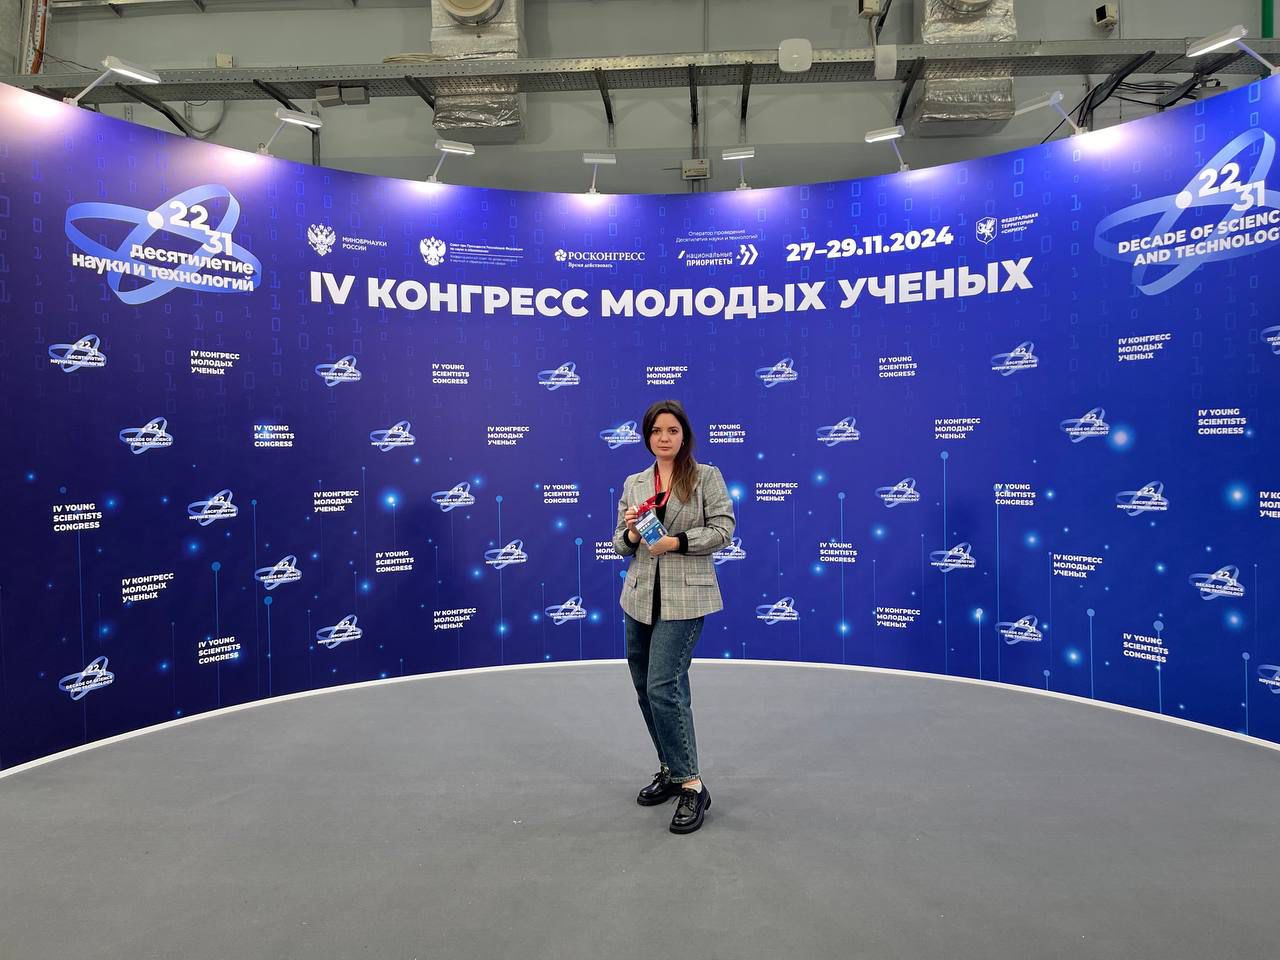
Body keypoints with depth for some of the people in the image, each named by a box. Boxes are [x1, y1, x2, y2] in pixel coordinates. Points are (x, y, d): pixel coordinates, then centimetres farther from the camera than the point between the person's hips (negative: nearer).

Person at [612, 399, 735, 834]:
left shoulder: (706, 477, -2)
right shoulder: (633, 484, 10)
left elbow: (723, 529, -7)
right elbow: (620, 544, 11)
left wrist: (677, 542, -17)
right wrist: (630, 533, -11)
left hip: (684, 599, -6)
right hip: (640, 598, 6)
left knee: (662, 687, -13)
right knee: (646, 689, 13)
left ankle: (691, 785, 0)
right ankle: (670, 769, 31)